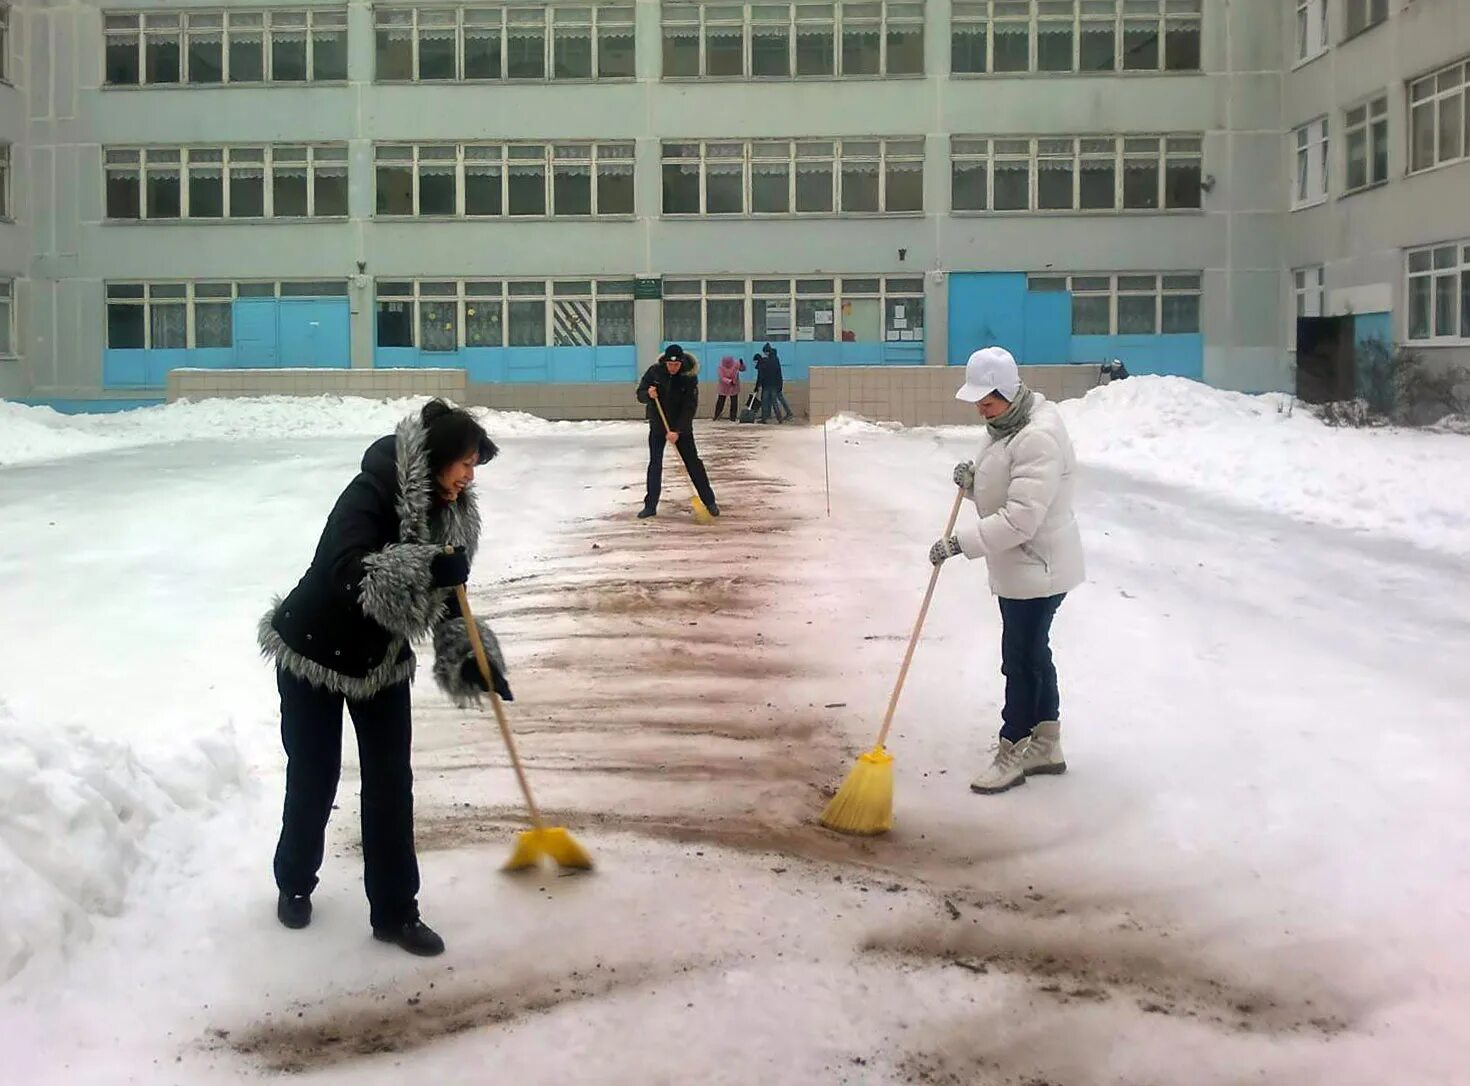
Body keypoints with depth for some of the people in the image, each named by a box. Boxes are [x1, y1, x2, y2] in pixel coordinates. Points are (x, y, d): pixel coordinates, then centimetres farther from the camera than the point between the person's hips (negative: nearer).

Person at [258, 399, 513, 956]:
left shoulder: (447, 510, -5)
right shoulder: (371, 493, -27)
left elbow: (444, 596, 2)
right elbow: (347, 572, -41)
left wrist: (470, 658, -9)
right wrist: (427, 567, -50)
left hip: (382, 658, 6)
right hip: (313, 651, -6)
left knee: (391, 782, 2)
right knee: (313, 778, 8)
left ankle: (395, 911, 11)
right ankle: (294, 884, 33)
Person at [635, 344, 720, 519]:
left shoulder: (690, 376, -19)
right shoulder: (654, 371, -13)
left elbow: (690, 407, -20)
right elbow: (640, 394, -7)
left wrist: (677, 430, -27)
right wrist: (648, 394, -31)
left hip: (682, 427, -2)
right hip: (658, 425, 2)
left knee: (693, 463, 1)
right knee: (655, 465, 1)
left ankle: (710, 501, 9)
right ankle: (650, 505, 8)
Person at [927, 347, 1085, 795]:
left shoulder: (1038, 438, -26)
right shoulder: (1003, 425, 6)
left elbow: (1020, 518, -30)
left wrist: (960, 542, -28)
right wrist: (971, 480, -4)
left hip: (1037, 568, -10)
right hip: (1017, 567, 10)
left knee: (1021, 660, 1)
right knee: (1033, 655, 18)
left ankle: (1011, 754, 14)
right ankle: (1045, 747, 31)